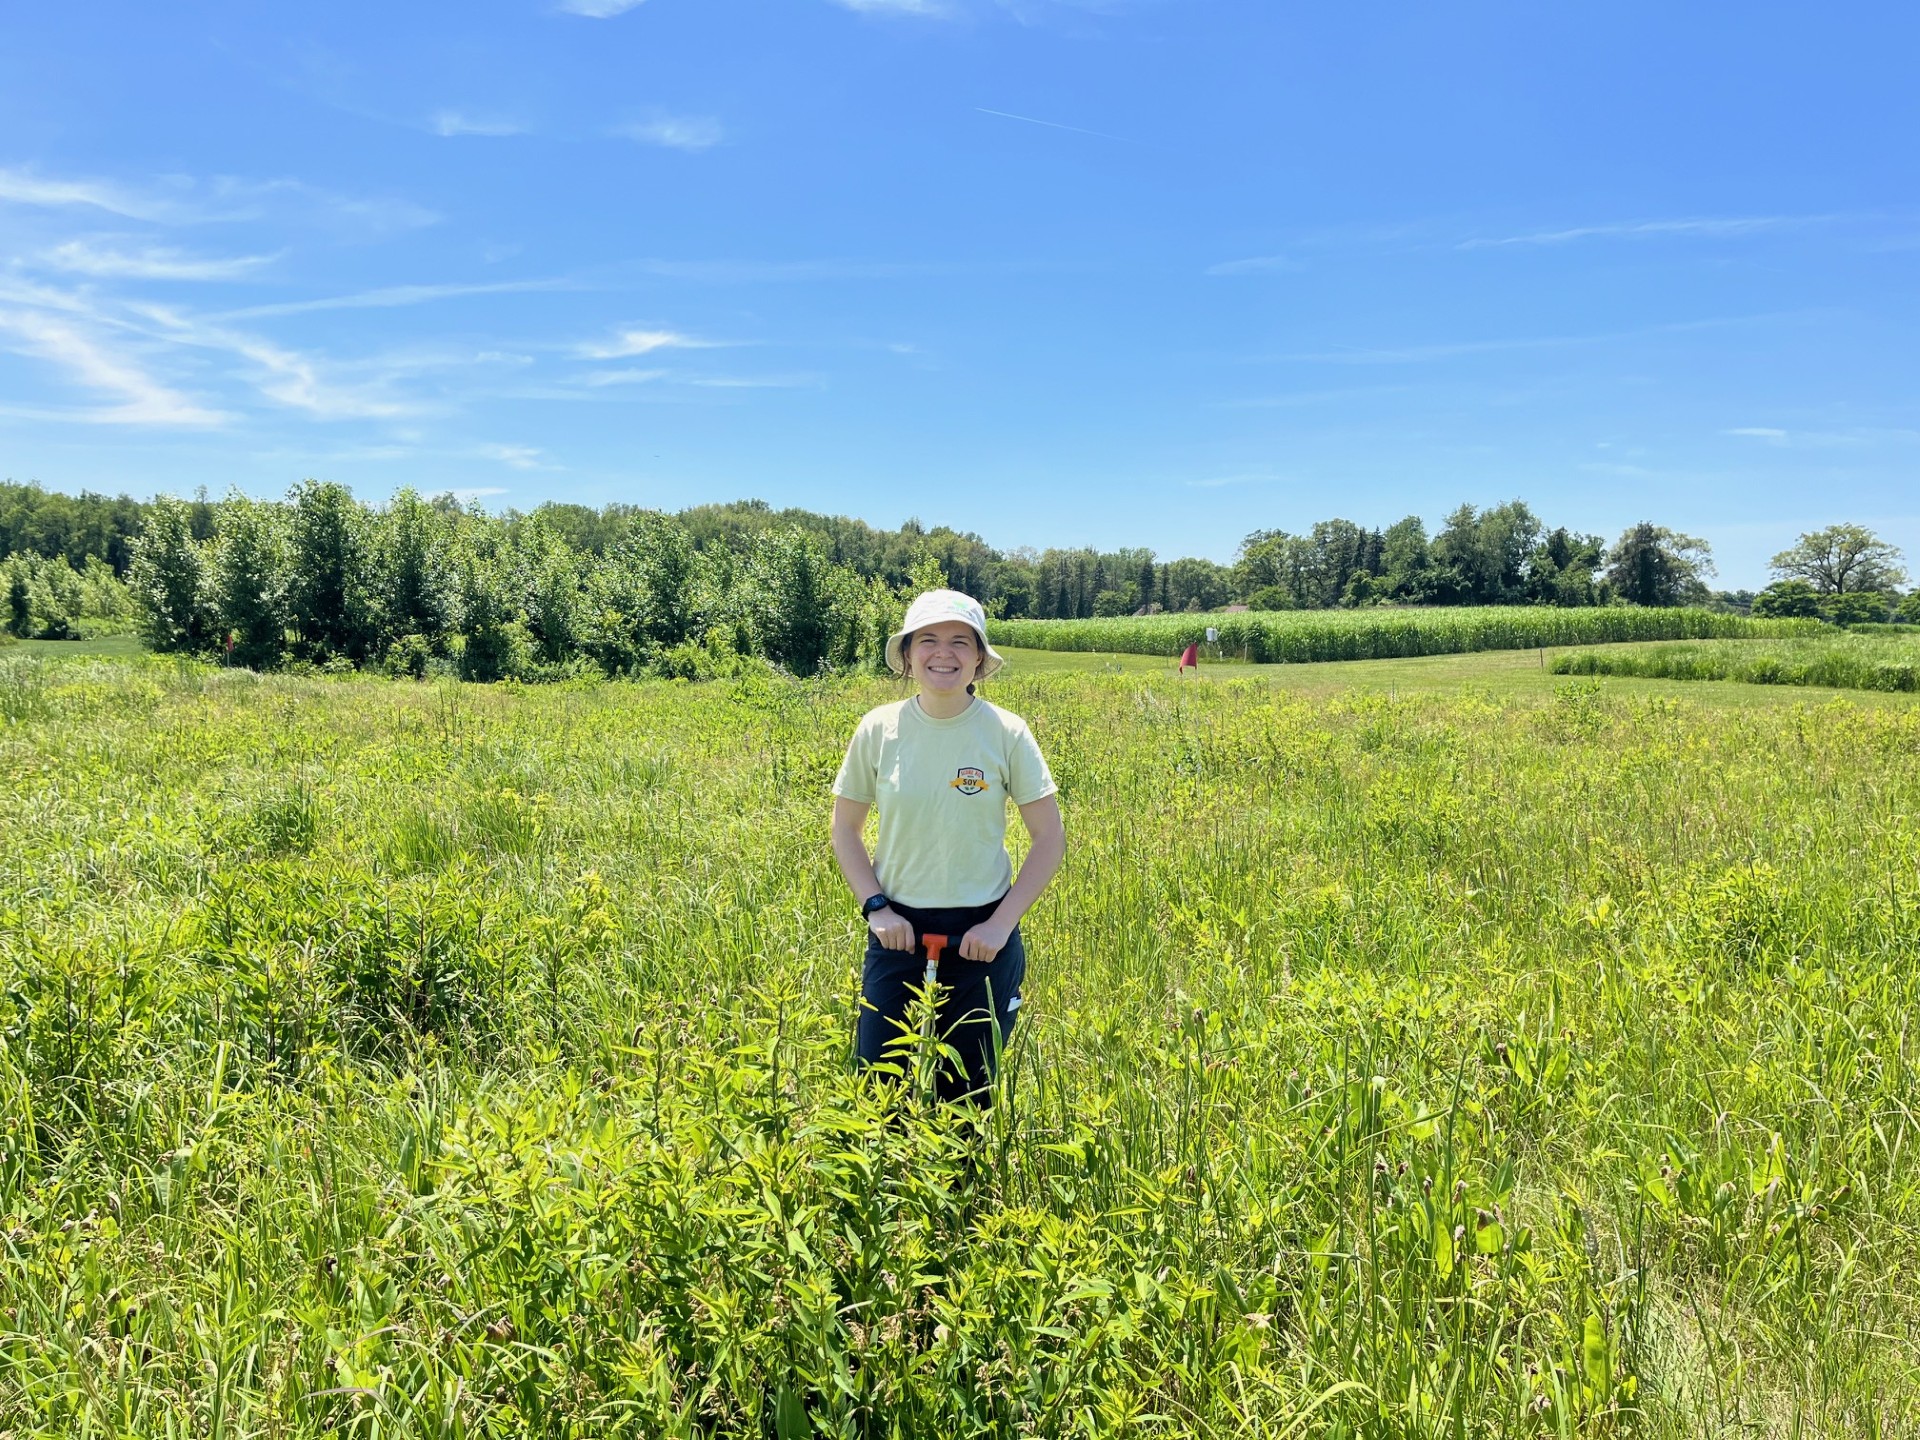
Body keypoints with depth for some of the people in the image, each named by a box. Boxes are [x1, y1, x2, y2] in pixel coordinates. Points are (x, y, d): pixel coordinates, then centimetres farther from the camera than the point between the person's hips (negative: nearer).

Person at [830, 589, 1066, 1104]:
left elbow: (1050, 838, -3)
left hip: (981, 935, -1)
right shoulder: (878, 729, -6)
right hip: (898, 931, 1)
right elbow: (844, 830, 5)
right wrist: (875, 907, -7)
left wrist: (1002, 924, -10)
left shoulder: (1006, 733, -9)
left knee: (967, 1094, 10)